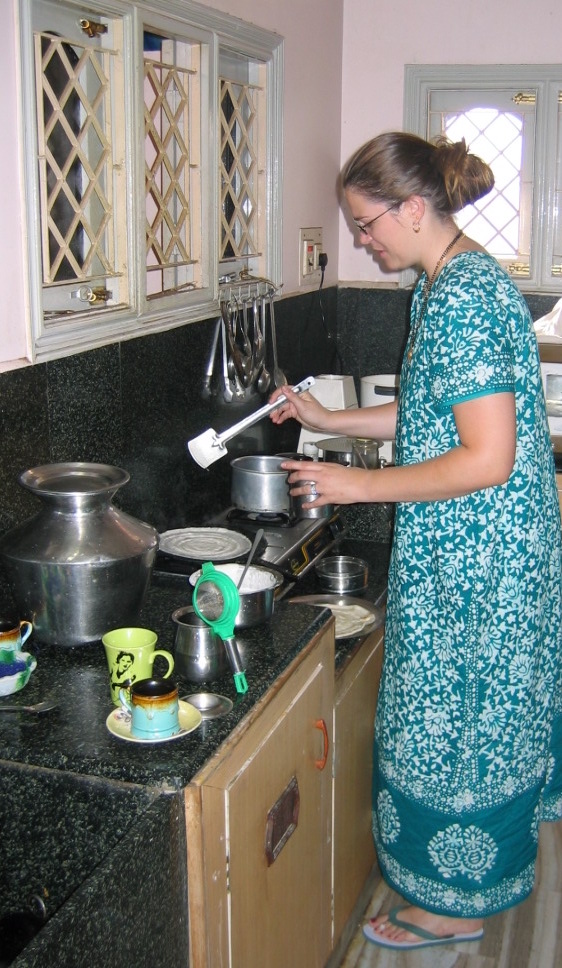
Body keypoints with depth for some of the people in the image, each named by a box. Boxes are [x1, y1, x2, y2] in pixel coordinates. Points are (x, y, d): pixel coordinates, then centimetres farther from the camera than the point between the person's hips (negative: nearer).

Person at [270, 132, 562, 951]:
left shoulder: (461, 299, -24)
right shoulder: (455, 284, 9)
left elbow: (488, 459, -27)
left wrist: (361, 485, -19)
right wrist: (330, 419, 13)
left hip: (473, 558, -10)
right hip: (466, 547, 10)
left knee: (452, 719, 6)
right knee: (477, 710, 22)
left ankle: (455, 904, 27)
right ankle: (471, 873, 42)